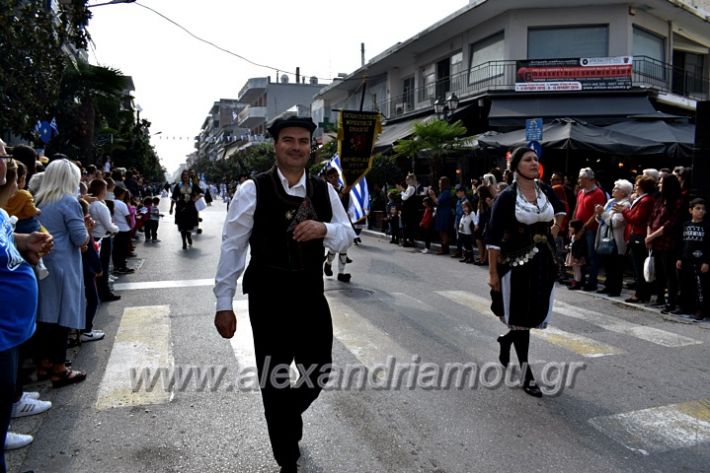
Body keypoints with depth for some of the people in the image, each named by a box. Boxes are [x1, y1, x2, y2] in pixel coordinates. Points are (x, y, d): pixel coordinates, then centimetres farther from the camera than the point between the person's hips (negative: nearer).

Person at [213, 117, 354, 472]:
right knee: (273, 381, 10)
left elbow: (347, 237, 6)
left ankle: (287, 417, 50)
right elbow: (232, 246, -7)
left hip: (311, 296, 4)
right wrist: (224, 303, -7)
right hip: (268, 299, -3)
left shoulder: (324, 191, 4)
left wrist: (324, 229, -18)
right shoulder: (252, 190, -8)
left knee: (319, 373, 14)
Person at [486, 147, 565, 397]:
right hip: (516, 263, -5)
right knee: (520, 317, 2)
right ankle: (526, 375, 13)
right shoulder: (507, 196, -9)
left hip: (544, 262, 5)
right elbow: (493, 236, -10)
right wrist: (493, 272, -13)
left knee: (537, 315, 9)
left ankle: (507, 339, 39)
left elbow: (560, 208, 30)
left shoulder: (546, 190, 5)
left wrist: (554, 231, 16)